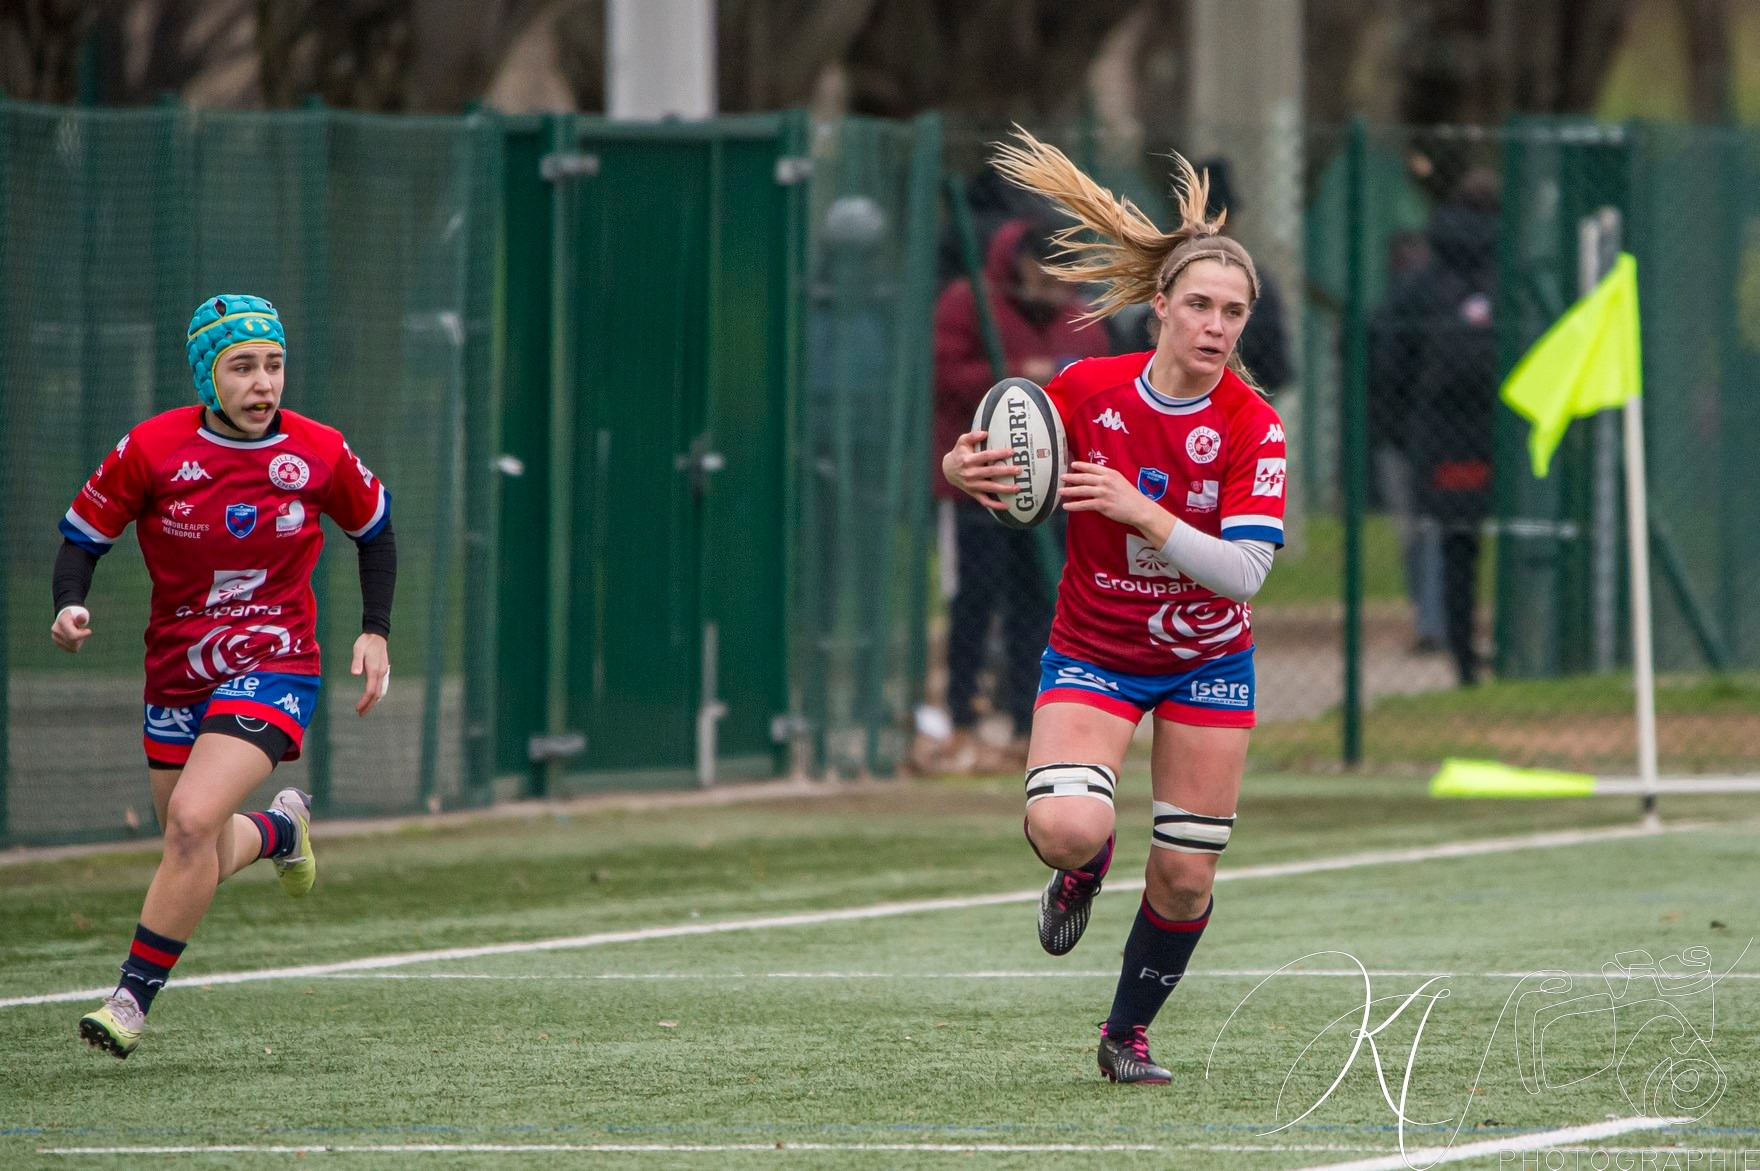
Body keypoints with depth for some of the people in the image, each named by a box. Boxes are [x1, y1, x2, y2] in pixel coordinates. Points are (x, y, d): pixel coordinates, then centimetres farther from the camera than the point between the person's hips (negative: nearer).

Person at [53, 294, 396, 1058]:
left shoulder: (320, 455, -7)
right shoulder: (151, 450, -10)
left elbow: (374, 528, 12)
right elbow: (83, 534, -1)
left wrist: (375, 632, 6)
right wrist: (69, 607, -20)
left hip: (275, 666, -3)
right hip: (176, 673, 3)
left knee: (192, 820, -23)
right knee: (203, 856, 12)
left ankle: (133, 998, -13)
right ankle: (279, 829, 49)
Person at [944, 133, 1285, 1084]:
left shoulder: (1253, 429, -17)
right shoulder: (1086, 390, -15)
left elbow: (1245, 571, -26)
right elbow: (1011, 481, 1)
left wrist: (1142, 512, -37)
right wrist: (963, 474, -23)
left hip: (1207, 663, 1)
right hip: (1092, 655, -1)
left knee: (1186, 876, 3)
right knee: (1064, 825, -27)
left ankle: (1128, 1034, 29)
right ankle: (1084, 862, 13)